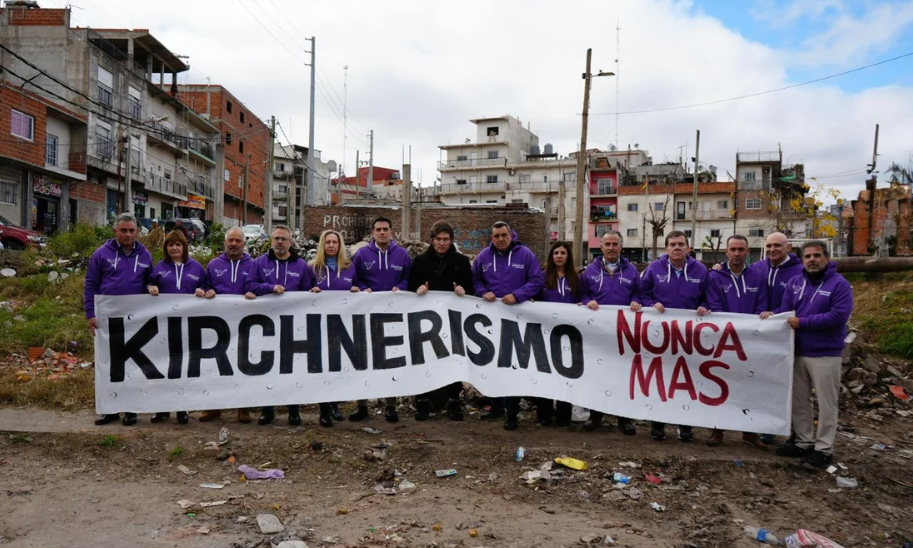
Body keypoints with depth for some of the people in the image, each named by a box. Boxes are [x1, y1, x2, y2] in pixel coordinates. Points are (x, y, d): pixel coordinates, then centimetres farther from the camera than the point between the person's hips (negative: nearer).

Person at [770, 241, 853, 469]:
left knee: (826, 403, 3)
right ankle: (804, 442, 26)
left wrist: (803, 322, -18)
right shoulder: (795, 282, 9)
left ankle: (823, 449, 13)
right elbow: (786, 311, 6)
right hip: (798, 352, 6)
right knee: (799, 401, 13)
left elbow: (838, 317, -19)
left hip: (826, 354, -6)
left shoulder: (839, 284, -9)